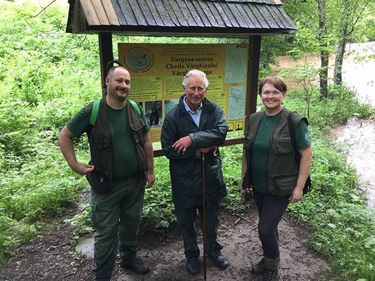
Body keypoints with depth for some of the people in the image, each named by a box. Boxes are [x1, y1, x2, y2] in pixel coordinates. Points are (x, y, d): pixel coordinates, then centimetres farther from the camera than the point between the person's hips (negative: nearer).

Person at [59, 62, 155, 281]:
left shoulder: (135, 109, -1)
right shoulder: (93, 112, -12)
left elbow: (146, 140, 8)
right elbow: (65, 136, -2)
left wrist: (150, 170, 7)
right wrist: (75, 165, -9)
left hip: (136, 182, 4)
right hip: (107, 184, -4)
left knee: (132, 223, 20)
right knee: (106, 232, 7)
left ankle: (129, 257, 43)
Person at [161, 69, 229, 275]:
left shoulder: (214, 110, -4)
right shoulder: (173, 116, -11)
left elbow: (221, 132, -21)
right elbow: (168, 149, -15)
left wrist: (193, 139, -30)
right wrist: (199, 151, -19)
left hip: (210, 177, 2)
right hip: (184, 180, -1)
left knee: (211, 221, 22)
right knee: (186, 222, 18)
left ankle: (213, 250, 48)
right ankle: (191, 255, 43)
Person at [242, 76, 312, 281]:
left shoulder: (294, 122, -14)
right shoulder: (254, 119, 2)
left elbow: (306, 155, -11)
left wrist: (299, 187, -12)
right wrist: (247, 179, 11)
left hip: (280, 188, -5)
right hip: (258, 186, 5)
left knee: (265, 229, -2)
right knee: (269, 226, 19)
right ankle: (268, 260, 42)